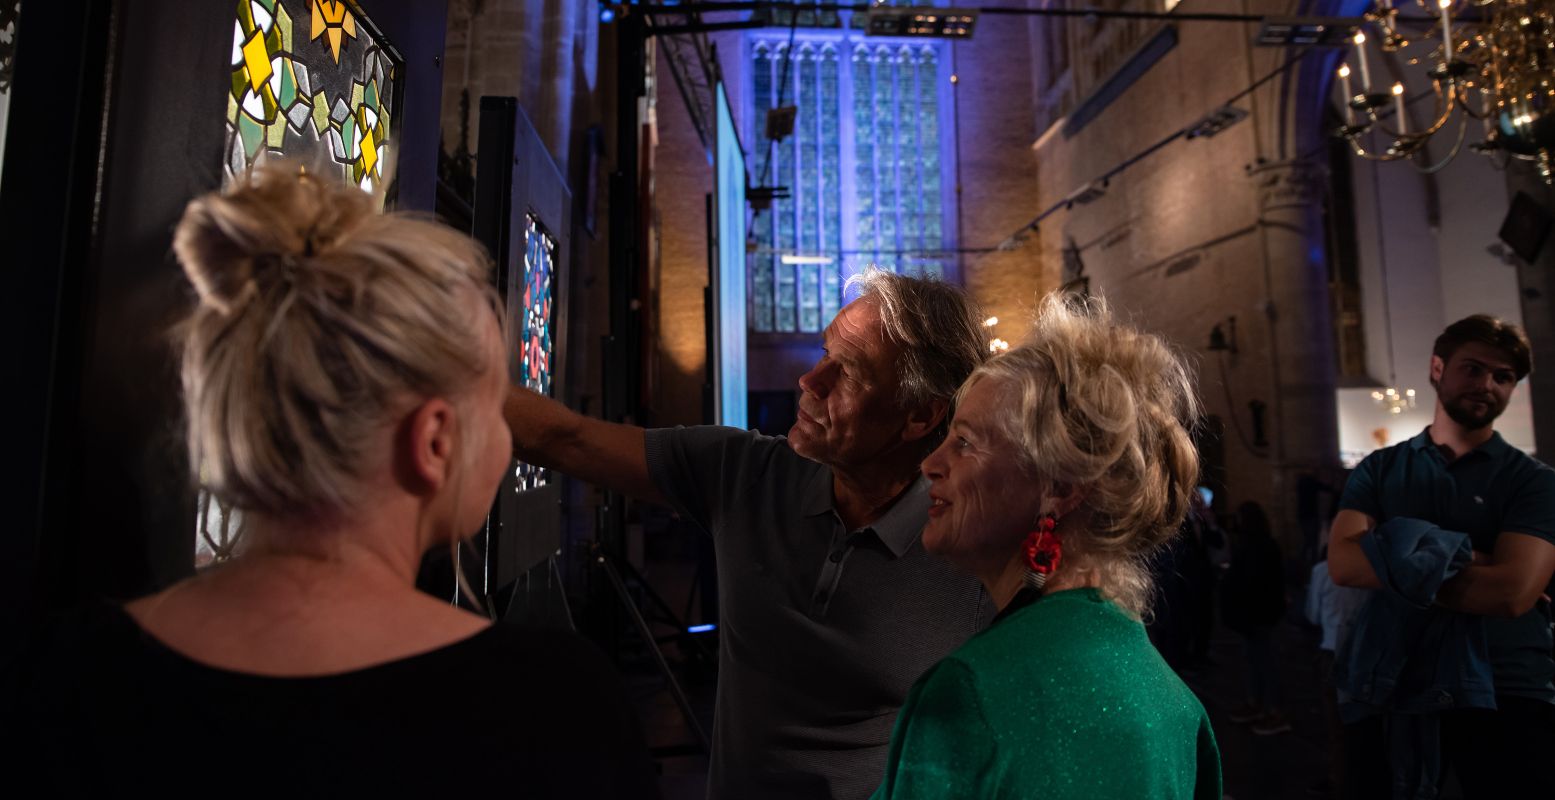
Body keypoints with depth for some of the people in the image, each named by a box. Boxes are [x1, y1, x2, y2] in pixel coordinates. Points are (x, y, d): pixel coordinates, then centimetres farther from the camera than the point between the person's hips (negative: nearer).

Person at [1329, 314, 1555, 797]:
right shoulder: (1379, 469, 4)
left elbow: (1512, 592, -18)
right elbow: (1343, 564, -12)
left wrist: (1403, 567, -10)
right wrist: (1463, 561, -18)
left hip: (1506, 698, -2)